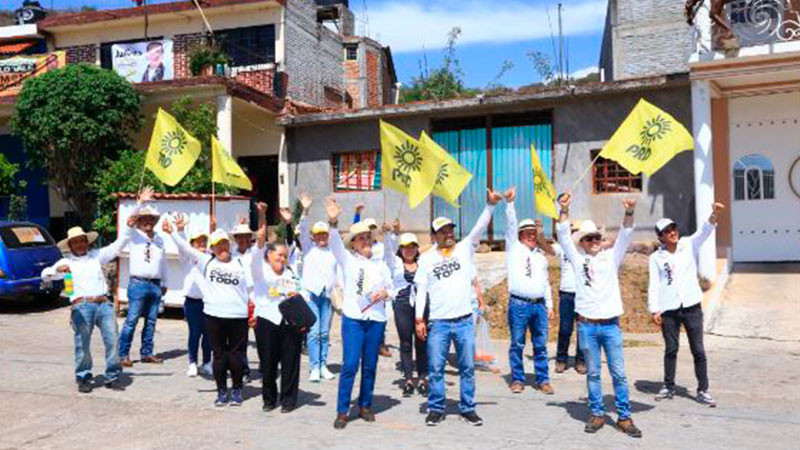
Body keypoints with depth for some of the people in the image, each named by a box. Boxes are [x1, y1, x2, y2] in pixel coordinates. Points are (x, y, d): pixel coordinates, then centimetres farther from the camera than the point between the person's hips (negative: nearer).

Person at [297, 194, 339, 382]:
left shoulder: (333, 252, 16)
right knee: (313, 333, -6)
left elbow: (339, 273, 17)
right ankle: (314, 368, -3)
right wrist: (306, 212, -18)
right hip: (311, 294, -3)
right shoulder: (309, 248, 9)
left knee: (325, 333, 6)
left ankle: (323, 366, 13)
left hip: (328, 295, 3)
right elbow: (303, 231, -5)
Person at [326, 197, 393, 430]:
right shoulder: (348, 260, 5)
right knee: (350, 365, -9)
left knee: (370, 366, 7)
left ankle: (365, 406, 21)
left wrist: (385, 293, -5)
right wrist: (333, 222, -30)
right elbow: (335, 244, -13)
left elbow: (391, 288, 20)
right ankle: (342, 411, -1)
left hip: (376, 319, 3)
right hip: (353, 318, -3)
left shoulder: (380, 265, 16)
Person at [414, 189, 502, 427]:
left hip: (465, 320, 1)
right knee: (435, 368, 4)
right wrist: (419, 318, -1)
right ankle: (436, 409, 18)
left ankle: (468, 408, 21)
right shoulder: (427, 258, 4)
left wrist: (490, 205, -23)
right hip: (438, 322, 0)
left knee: (468, 367, 8)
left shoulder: (465, 248, 4)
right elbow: (421, 289, 4)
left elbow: (480, 228, -9)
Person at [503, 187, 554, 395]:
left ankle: (543, 380, 15)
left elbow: (546, 282, 20)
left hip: (539, 305, 4)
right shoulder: (513, 248, 7)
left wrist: (549, 305, 15)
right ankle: (517, 379, 13)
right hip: (518, 304, -4)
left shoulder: (541, 255, 18)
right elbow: (510, 225, -6)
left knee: (541, 345, 6)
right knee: (517, 345, 2)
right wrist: (510, 203, -16)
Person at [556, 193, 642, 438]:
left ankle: (624, 417, 12)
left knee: (619, 373, 2)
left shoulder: (611, 257, 9)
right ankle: (597, 414, 19)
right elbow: (563, 236, -1)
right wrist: (564, 210, -14)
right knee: (593, 373, 8)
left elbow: (625, 236, -4)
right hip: (586, 325, 0)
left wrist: (629, 213, -21)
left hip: (610, 324, 0)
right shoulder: (578, 259, 8)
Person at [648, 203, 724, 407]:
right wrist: (654, 310, -7)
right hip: (668, 310, 0)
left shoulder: (689, 245, 3)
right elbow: (654, 285, 0)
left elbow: (704, 231, -14)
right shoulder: (656, 257, 2)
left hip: (691, 306, 0)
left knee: (698, 350, 2)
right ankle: (669, 387, 24)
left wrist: (715, 213, -33)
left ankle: (703, 391, 11)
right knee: (670, 349, 11)